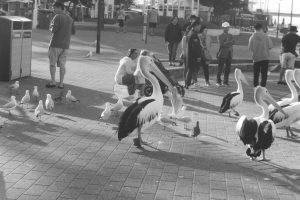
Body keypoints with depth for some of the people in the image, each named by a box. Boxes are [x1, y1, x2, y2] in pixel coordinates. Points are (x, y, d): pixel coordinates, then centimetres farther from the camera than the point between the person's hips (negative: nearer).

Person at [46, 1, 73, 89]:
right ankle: (61, 83, 5)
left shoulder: (57, 17, -10)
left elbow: (54, 29, -17)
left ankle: (53, 82, 1)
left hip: (56, 44, -5)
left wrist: (51, 27, 3)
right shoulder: (70, 19, 11)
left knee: (52, 63, 4)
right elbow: (72, 32, 16)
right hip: (65, 45, 5)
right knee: (62, 65, 6)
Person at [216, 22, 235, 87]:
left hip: (229, 54, 5)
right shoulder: (220, 36, 2)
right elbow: (221, 44, -15)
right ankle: (218, 82, 7)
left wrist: (226, 43, -15)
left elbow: (233, 42, -3)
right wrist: (229, 42, -9)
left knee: (228, 69, 2)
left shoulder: (230, 36, 16)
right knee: (220, 68, -3)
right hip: (222, 54, -5)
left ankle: (225, 82, 9)